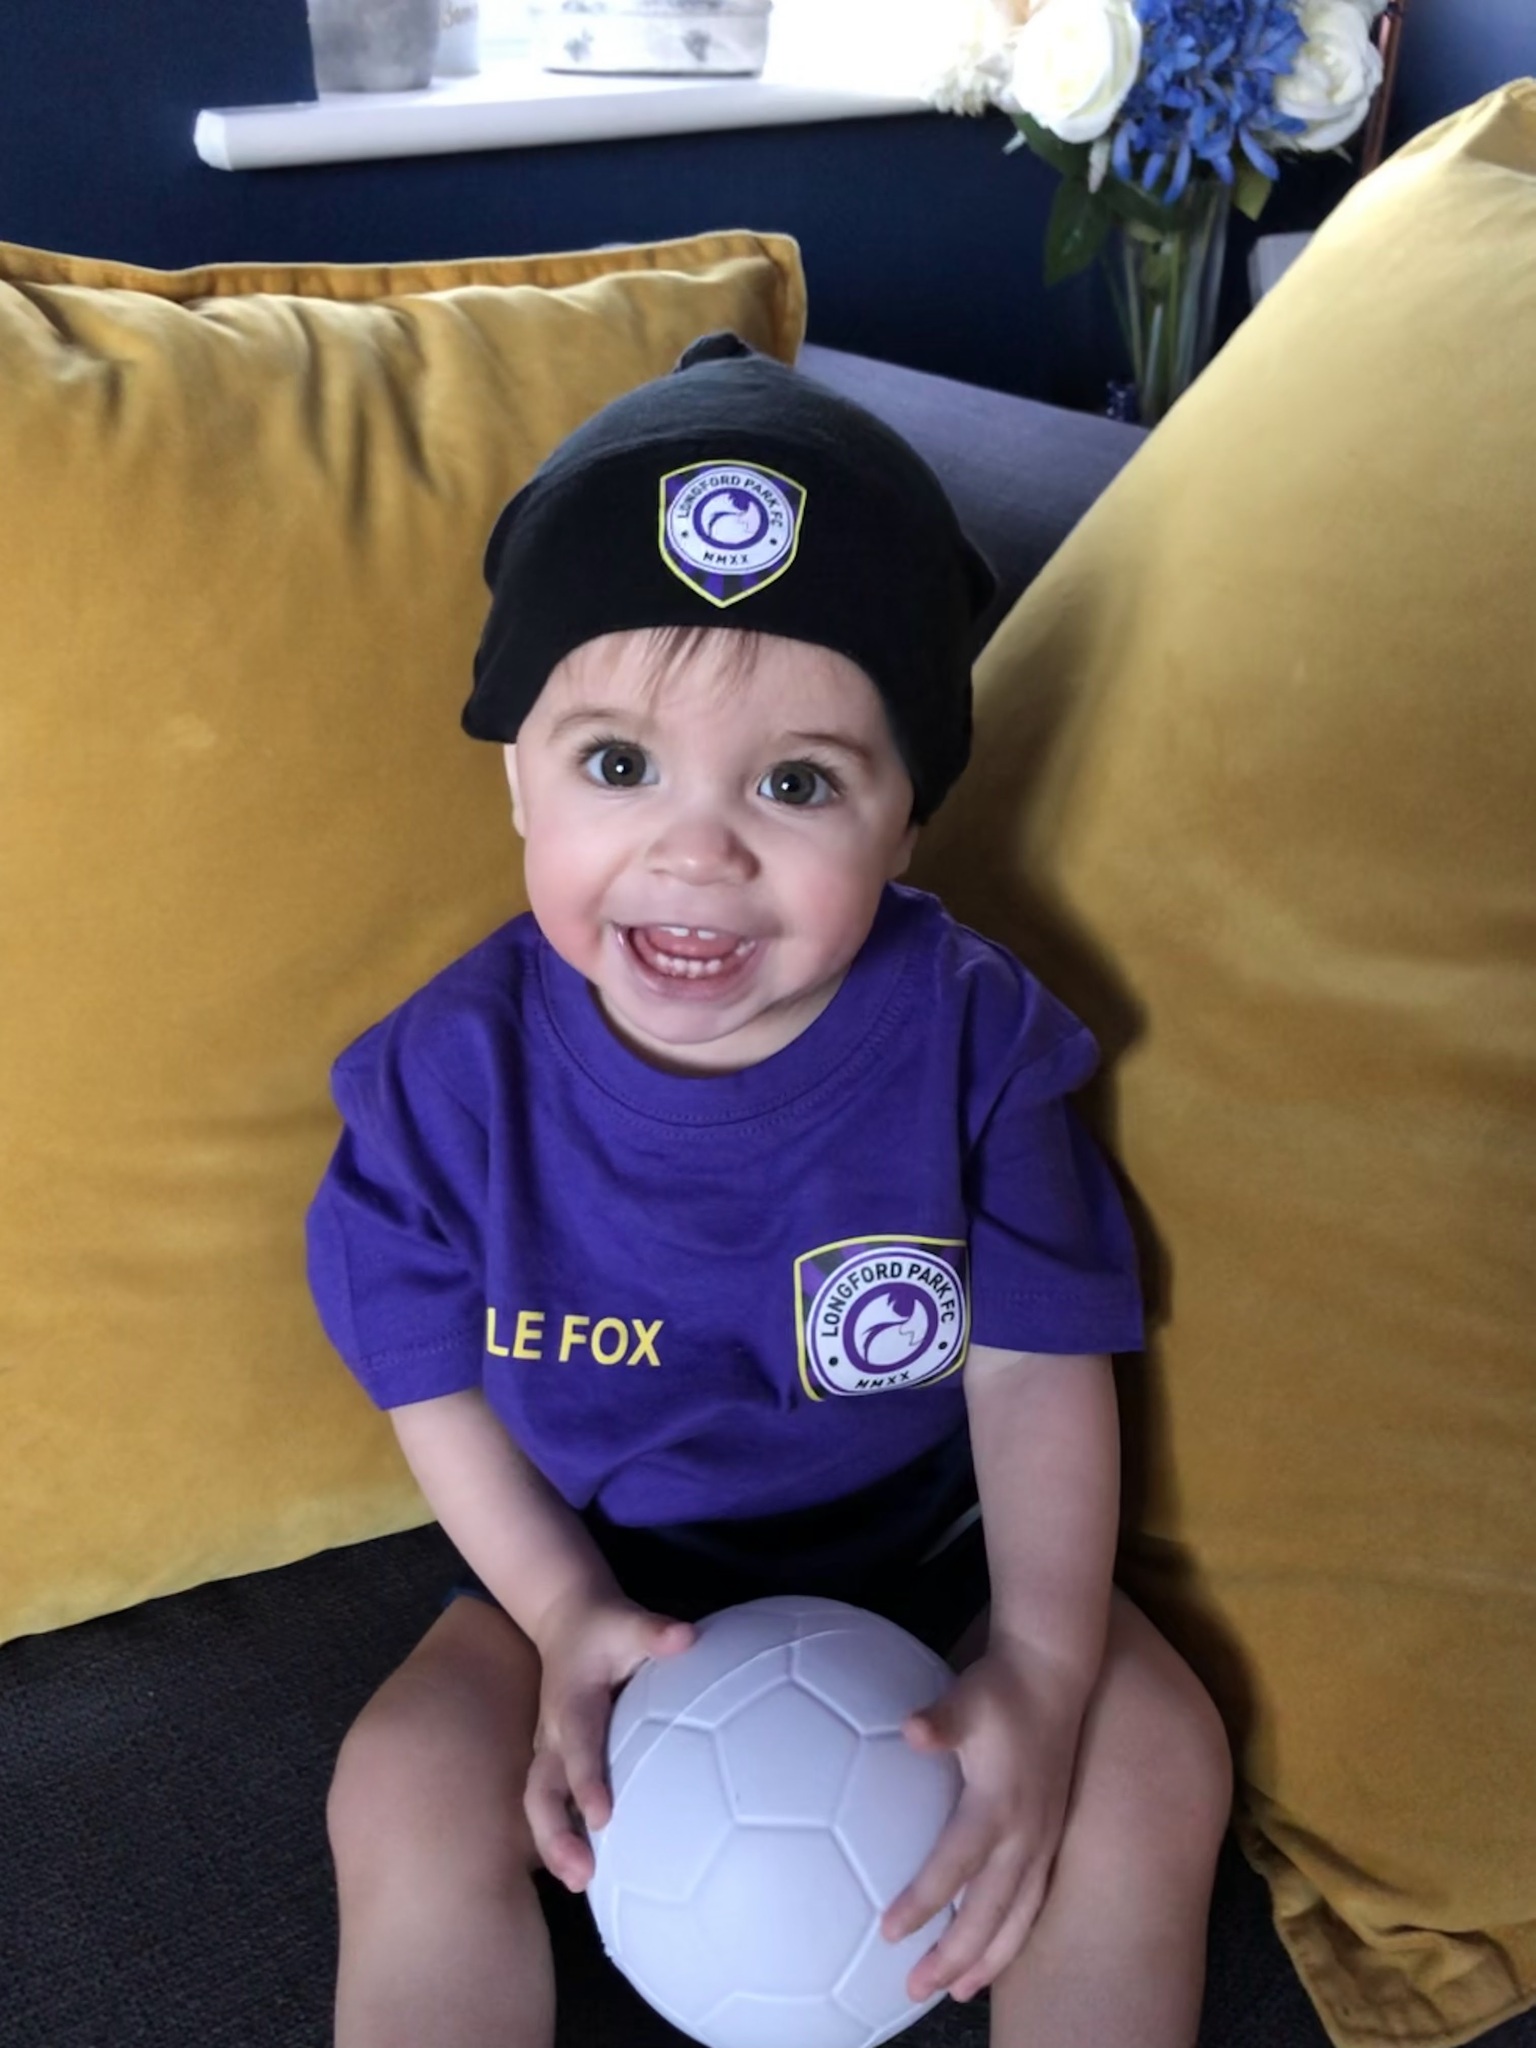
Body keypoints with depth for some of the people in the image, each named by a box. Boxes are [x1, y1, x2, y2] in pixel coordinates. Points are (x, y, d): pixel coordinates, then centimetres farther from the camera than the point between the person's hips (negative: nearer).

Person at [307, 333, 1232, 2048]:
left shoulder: (968, 1032, -20)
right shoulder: (456, 1069, -20)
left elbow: (1038, 1365, -12)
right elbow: (434, 1376, -7)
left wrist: (1043, 1663, -21)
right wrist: (564, 1617, -17)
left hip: (929, 1541, 1)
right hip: (592, 1561, 0)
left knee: (1153, 1759, -16)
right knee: (410, 1790, -21)